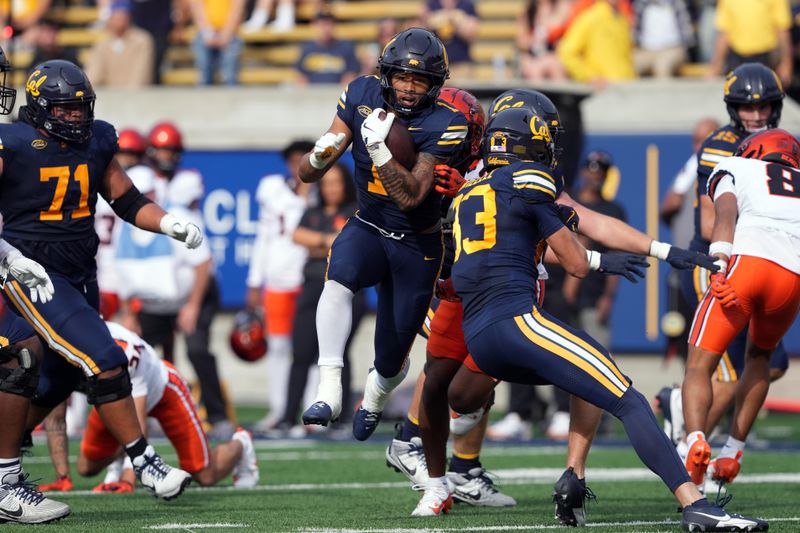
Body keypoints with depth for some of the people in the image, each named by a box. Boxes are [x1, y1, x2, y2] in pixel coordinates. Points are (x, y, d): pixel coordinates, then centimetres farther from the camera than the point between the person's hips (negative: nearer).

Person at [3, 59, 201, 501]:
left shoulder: (96, 142, 7)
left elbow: (127, 201, 14)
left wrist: (170, 224, -2)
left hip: (80, 276, 7)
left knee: (58, 379, 15)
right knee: (104, 363, -16)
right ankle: (145, 465, -11)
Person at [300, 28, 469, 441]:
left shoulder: (443, 125, -20)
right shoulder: (362, 96, -10)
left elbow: (410, 197, -28)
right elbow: (307, 174, -7)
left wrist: (380, 148, -40)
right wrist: (319, 155, -31)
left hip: (416, 247, -1)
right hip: (367, 229, 1)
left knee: (391, 359, 6)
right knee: (339, 279, -36)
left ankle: (375, 395, 45)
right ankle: (329, 391, -36)